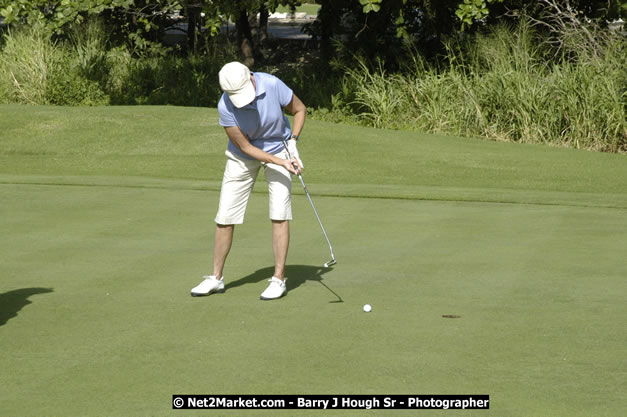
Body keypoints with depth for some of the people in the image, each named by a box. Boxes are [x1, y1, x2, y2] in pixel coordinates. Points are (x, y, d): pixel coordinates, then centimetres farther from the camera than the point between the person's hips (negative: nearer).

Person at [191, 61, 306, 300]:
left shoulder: (272, 85, -27)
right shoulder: (225, 108, -28)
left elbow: (299, 109, -8)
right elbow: (245, 147, -19)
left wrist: (293, 142, -18)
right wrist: (281, 163, -26)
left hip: (279, 148, 0)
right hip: (243, 156, 0)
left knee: (279, 215, -12)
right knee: (225, 217, 0)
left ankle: (279, 279, -5)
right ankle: (216, 278, 14)